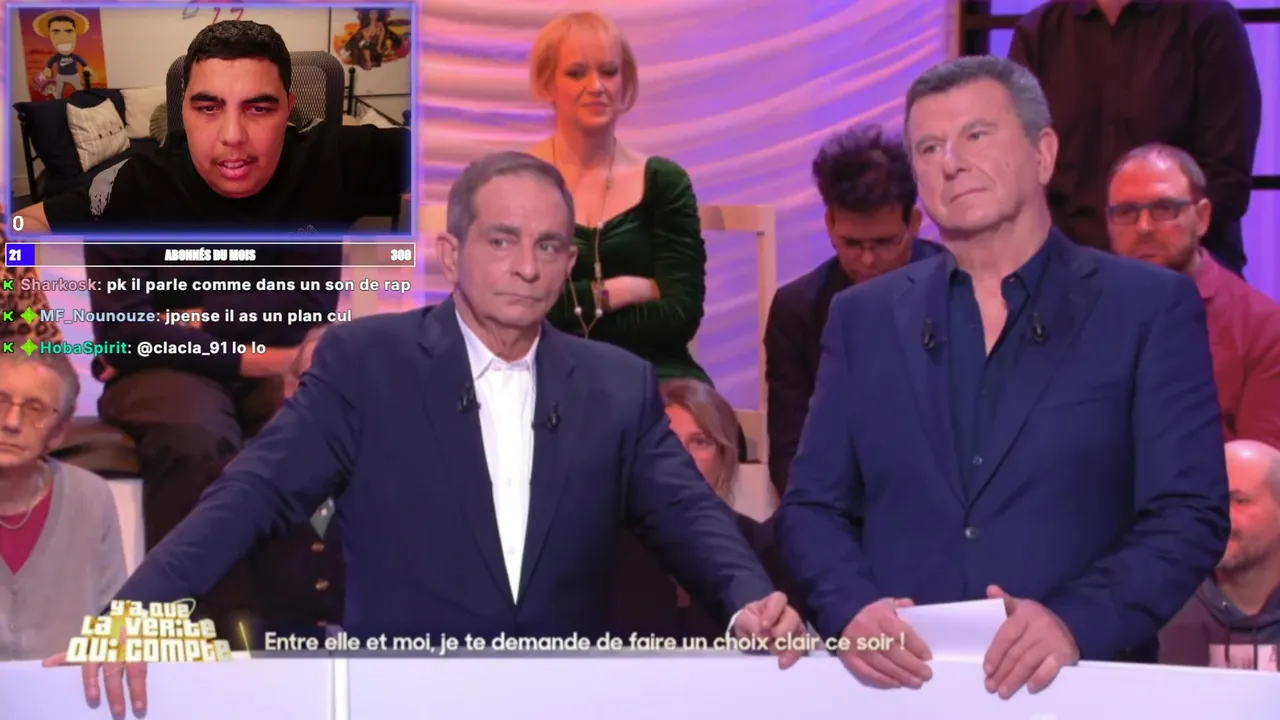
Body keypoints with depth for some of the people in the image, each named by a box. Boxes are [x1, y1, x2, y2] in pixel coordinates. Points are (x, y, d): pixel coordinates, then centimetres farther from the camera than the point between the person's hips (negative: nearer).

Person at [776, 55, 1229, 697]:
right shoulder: (863, 318, 12)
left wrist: (1076, 623, -16)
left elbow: (1189, 514, -2)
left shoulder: (1150, 307, 4)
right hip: (899, 681, 1)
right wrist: (854, 610, -9)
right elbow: (812, 505, 10)